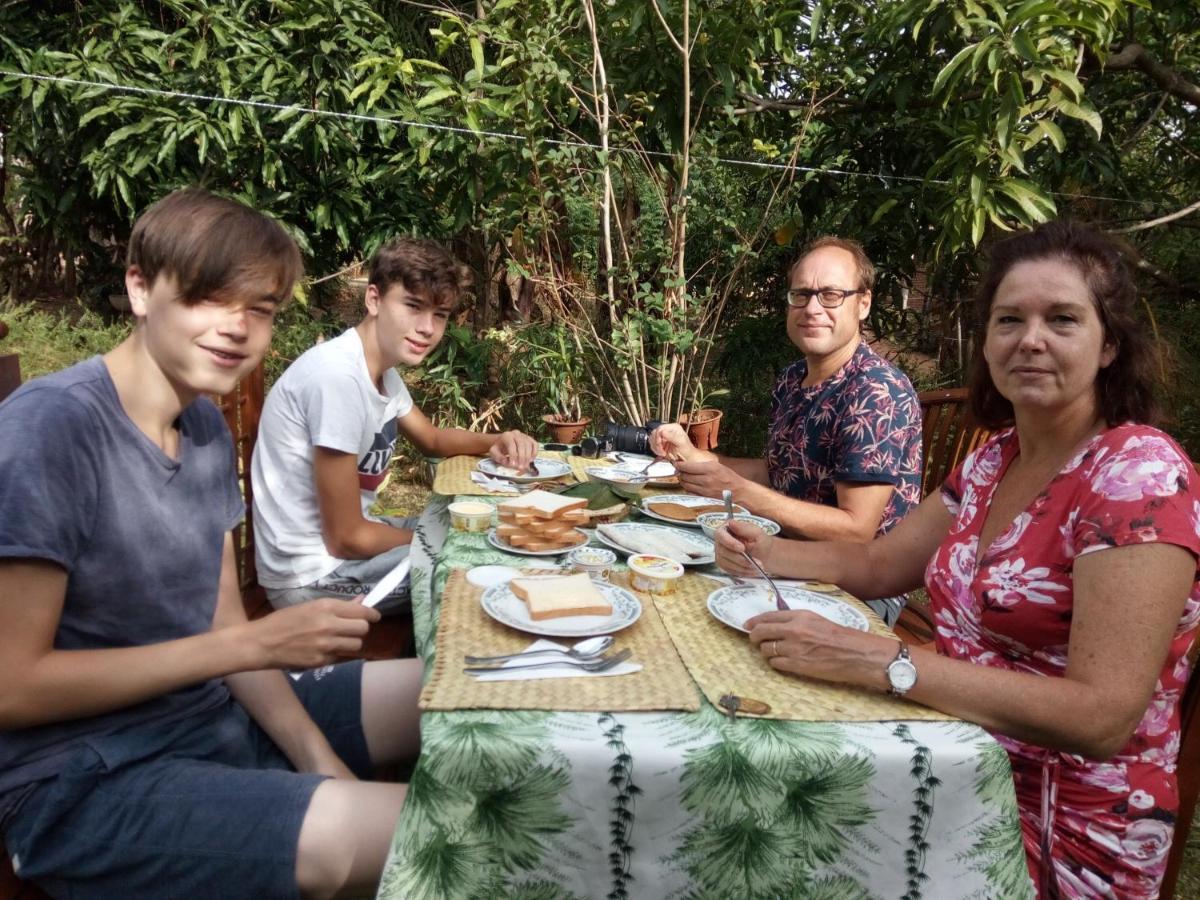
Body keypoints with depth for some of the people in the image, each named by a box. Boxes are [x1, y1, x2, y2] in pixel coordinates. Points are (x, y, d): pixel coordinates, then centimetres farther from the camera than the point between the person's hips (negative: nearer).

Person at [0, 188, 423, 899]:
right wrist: (256, 644, -20)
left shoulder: (208, 424, 2)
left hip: (221, 712, 8)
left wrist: (322, 763, -6)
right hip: (81, 777, -7)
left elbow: (223, 626, 4)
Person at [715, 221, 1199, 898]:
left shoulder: (1142, 473, -19)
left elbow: (1101, 717, -27)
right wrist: (767, 553, -5)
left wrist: (873, 660, -32)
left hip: (1065, 833, -6)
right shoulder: (996, 459, 4)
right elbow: (877, 565, 13)